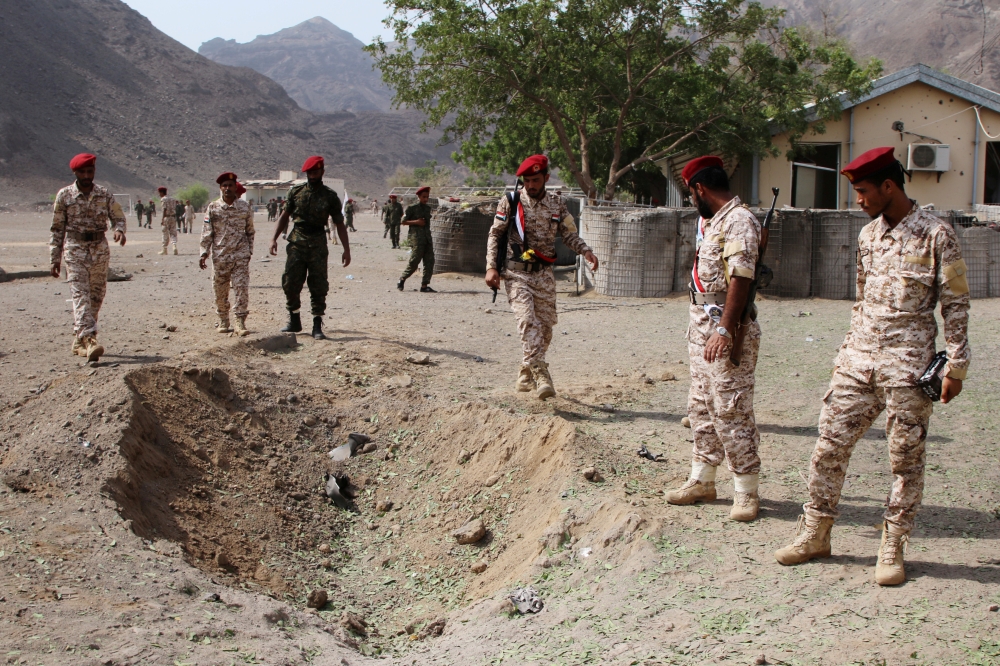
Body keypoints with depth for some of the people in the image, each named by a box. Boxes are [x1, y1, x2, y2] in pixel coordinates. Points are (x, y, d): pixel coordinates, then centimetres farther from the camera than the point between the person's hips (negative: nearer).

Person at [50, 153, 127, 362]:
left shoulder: (104, 194, 4)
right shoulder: (64, 195, 0)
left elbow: (118, 217, 6)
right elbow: (57, 229, 4)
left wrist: (119, 230, -19)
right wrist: (54, 259, 1)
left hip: (100, 250, 3)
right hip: (75, 251, -3)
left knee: (96, 297, 7)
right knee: (80, 296, -14)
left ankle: (78, 341, 21)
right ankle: (89, 340, -24)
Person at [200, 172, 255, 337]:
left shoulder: (245, 207, 4)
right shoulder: (213, 208, 3)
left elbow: (250, 231, 12)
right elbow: (206, 232, 3)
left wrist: (249, 252, 10)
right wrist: (204, 253, -4)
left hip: (240, 256, -1)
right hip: (220, 256, 1)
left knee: (242, 289, -8)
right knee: (220, 291, 6)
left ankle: (241, 323, -5)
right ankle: (223, 322, 21)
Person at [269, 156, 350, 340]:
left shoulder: (330, 196, 2)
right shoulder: (295, 192, 6)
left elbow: (339, 224, 4)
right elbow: (285, 216, 11)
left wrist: (346, 249, -1)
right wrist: (274, 238, 1)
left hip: (318, 244, -2)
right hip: (296, 243, 2)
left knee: (318, 286, -2)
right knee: (290, 283, 1)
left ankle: (317, 326, 4)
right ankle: (294, 321, 17)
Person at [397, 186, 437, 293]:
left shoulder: (427, 208, 16)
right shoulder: (412, 208, -4)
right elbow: (403, 221, -3)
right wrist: (416, 222, -14)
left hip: (427, 238, 7)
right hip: (416, 237, -7)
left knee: (429, 261, -2)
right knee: (414, 261, -7)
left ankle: (424, 285, 0)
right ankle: (401, 281, 10)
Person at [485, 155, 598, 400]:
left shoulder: (557, 204, 7)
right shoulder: (510, 202, -1)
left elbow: (569, 234, 9)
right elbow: (495, 235, 2)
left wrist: (586, 251, -10)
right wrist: (491, 267, -8)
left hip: (544, 275, 4)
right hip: (516, 273, -3)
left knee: (544, 327, 4)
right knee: (528, 320, -21)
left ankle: (525, 376, 21)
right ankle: (540, 375, -30)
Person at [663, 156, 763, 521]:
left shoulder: (739, 221, -15)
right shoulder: (711, 221, 16)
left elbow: (740, 278, -24)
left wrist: (724, 330, -30)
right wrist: (701, 326, 18)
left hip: (726, 329, -10)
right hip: (702, 325, 10)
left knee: (731, 411, -7)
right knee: (701, 407, 14)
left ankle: (746, 492, 0)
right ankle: (702, 480, 23)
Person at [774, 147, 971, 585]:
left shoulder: (936, 235, -6)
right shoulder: (868, 235, 12)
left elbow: (955, 305, -5)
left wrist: (956, 366, -7)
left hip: (907, 365, -6)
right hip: (858, 359, 6)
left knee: (905, 458, 2)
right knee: (829, 445, 4)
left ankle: (892, 549, 13)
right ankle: (814, 535, 16)